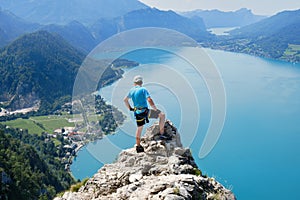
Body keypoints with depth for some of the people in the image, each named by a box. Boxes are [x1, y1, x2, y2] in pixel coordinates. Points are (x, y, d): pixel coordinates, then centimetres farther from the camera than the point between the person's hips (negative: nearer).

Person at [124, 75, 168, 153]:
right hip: (145, 112, -6)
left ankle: (138, 147, 28)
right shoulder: (143, 89, -10)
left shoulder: (132, 90, 8)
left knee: (139, 128, 21)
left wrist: (130, 108, 25)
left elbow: (125, 100, 20)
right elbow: (149, 100, -20)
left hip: (137, 113, 6)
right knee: (162, 115, 4)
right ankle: (162, 134, 3)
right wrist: (156, 109, -12)